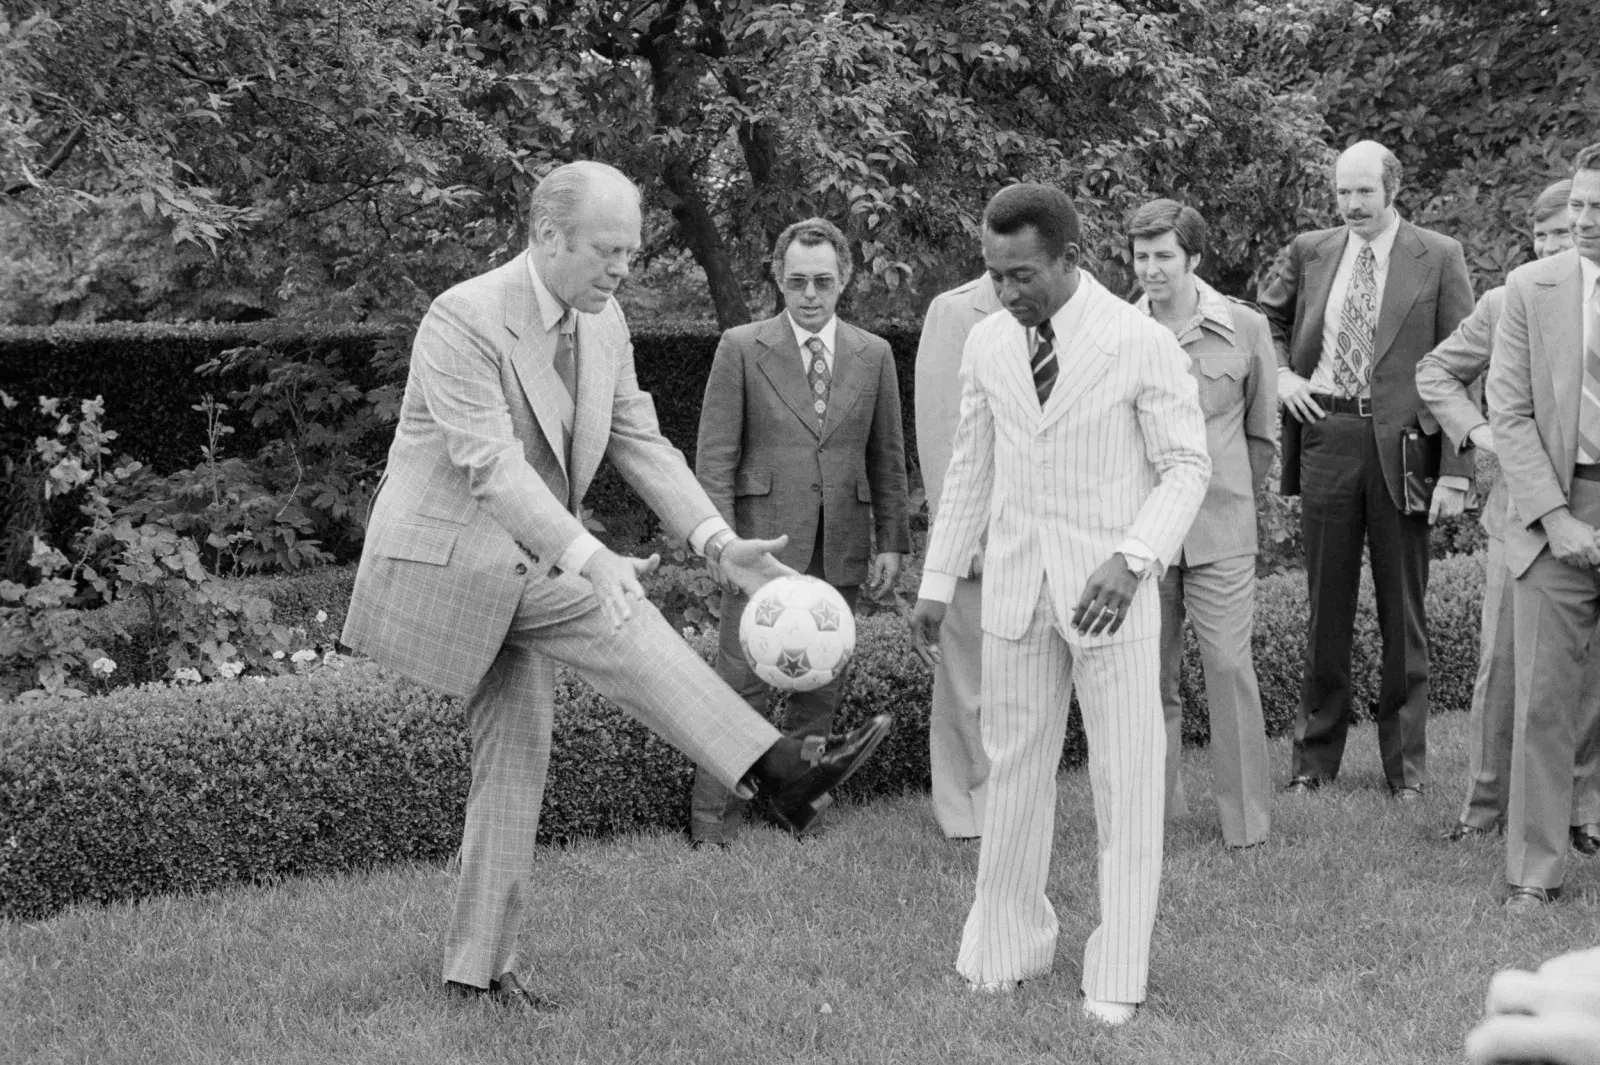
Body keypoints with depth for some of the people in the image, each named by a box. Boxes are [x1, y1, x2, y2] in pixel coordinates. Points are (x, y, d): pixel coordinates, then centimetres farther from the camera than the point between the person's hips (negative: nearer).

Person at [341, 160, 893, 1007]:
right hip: (446, 557, -8)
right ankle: (778, 770, -31)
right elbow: (490, 463, -29)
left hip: (519, 571, 9)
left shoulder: (604, 325, 5)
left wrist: (719, 541, -9)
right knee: (610, 613, -26)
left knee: (517, 760, 8)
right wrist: (588, 556, -40)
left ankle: (478, 963, 17)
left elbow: (641, 443, 5)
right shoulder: (464, 319, -21)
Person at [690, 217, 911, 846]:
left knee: (820, 685, 8)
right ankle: (713, 823, 2)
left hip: (840, 550, 3)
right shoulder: (741, 348, -1)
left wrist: (892, 541, 7)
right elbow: (715, 456, -2)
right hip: (763, 543, -3)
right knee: (741, 684, -5)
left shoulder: (874, 356, 8)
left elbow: (887, 458, 13)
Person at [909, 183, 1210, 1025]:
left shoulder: (1141, 343, -11)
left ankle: (1117, 975, 11)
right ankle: (1008, 946, 23)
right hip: (1015, 590, 4)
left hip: (1107, 591, -4)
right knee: (1012, 770, 9)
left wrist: (1132, 557, -22)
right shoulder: (986, 342, 3)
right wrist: (936, 582, 10)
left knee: (1126, 782, 2)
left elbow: (1185, 467, -7)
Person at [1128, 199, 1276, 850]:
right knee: (1151, 674, 7)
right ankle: (1158, 811, 19)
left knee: (1230, 667, -4)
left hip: (1220, 530, -1)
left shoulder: (1245, 329, 0)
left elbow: (1261, 434, 11)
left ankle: (1247, 820, 6)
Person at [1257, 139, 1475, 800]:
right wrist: (1279, 374, 3)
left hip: (1401, 444, -2)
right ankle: (1315, 757, 18)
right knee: (1326, 606, 9)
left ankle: (1405, 762, 17)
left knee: (1402, 611, 7)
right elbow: (1264, 318, 24)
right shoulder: (1309, 252, 8)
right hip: (1325, 436, 2)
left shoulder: (1438, 258, -1)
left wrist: (1456, 471, -10)